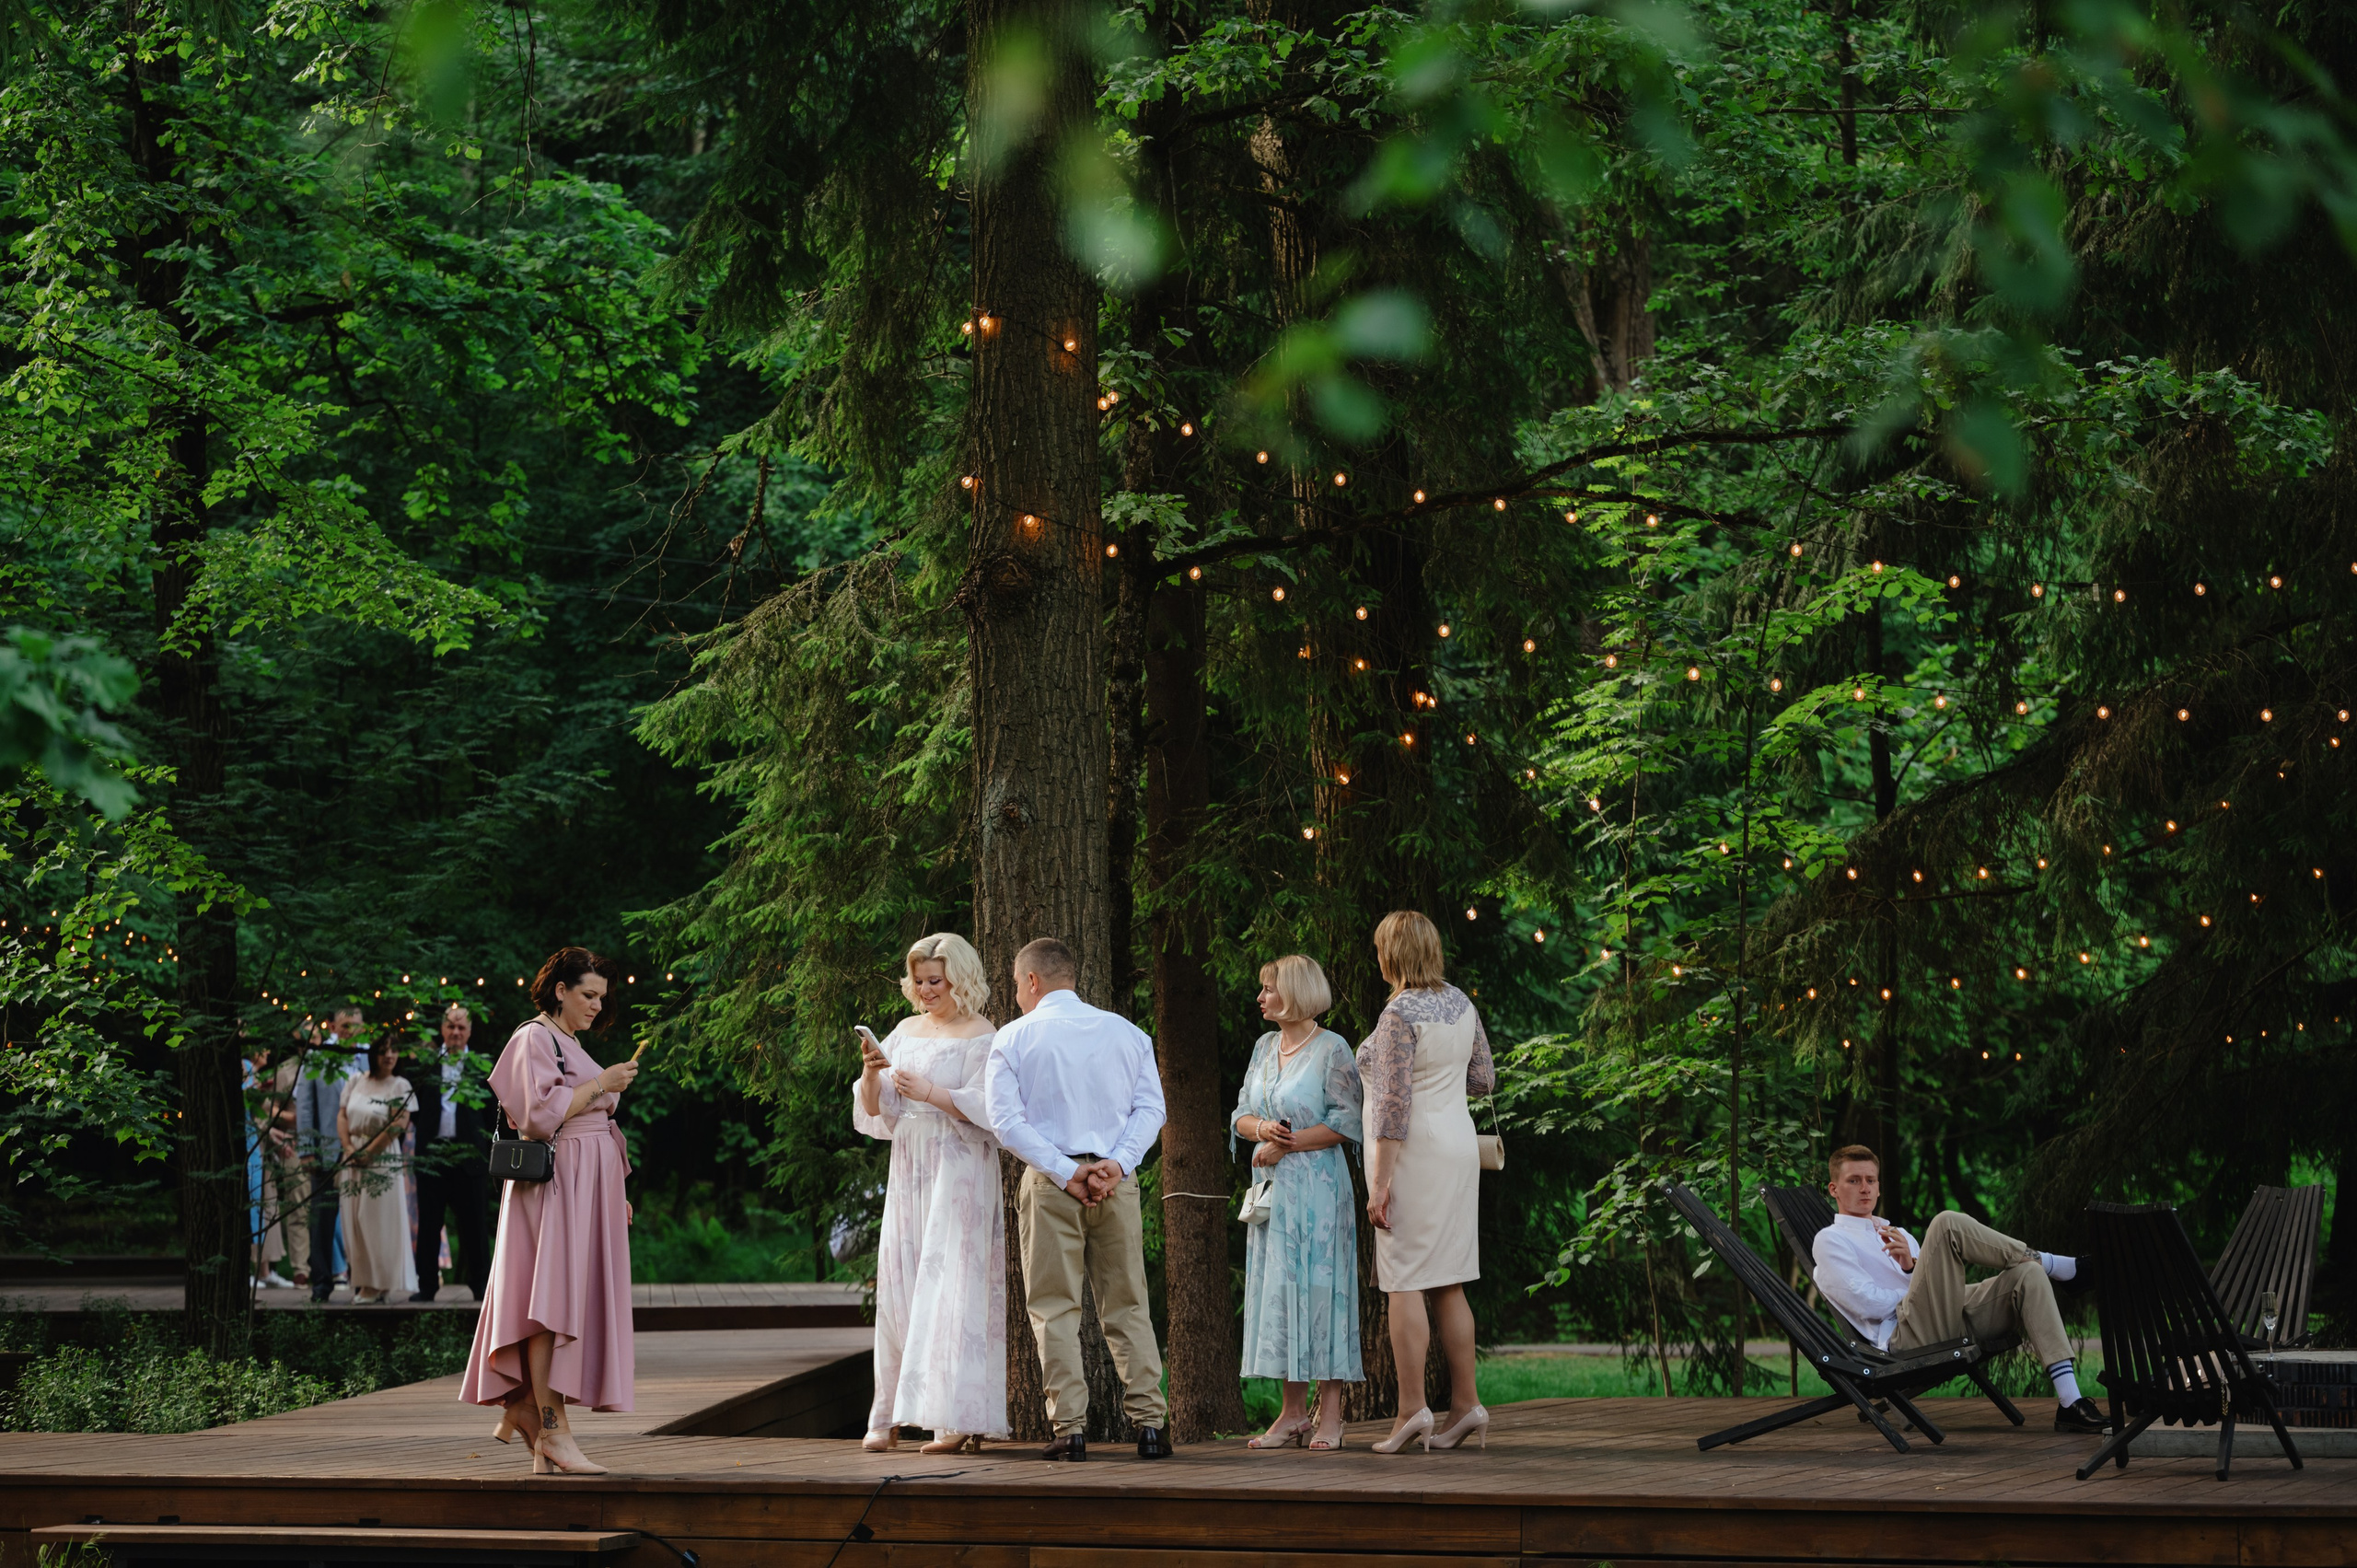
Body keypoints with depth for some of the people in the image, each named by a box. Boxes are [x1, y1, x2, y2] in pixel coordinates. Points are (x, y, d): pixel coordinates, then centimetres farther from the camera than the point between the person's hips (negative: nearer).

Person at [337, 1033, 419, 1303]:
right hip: (353, 1159, 5)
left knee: (377, 1220, -5)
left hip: (382, 1161, -5)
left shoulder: (400, 1086, -4)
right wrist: (349, 1148, -7)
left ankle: (376, 1284, 0)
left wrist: (368, 1152, -13)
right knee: (353, 1221, 4)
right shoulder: (355, 1083, 10)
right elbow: (342, 1116, 8)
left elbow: (398, 1124, -12)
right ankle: (360, 1281, 9)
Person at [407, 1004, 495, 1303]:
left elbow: (493, 1109, 0)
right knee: (428, 1225, 5)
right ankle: (427, 1286, 12)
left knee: (474, 1225, 2)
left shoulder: (481, 1065, 5)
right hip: (431, 1152, 1)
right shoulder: (425, 1062, 8)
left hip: (469, 1154, -1)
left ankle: (480, 1285, 10)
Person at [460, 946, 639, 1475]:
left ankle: (523, 1409, 14)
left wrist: (614, 1194, 20)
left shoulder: (572, 1044, 21)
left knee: (573, 1301, 7)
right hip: (555, 1186, -10)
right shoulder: (533, 1040, -7)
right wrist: (601, 1085, -13)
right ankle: (553, 1430, -13)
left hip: (589, 1190, 10)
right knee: (556, 1298, -12)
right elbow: (541, 1115, -19)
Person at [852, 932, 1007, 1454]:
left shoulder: (980, 1037, -3)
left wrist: (930, 1092, -19)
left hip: (959, 1174, -6)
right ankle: (889, 1416, 7)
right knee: (899, 1289, 3)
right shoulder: (906, 1031, 14)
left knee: (952, 1288, -10)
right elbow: (874, 1111, 12)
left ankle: (959, 1417, -10)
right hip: (908, 1174, 6)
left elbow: (985, 1109, -11)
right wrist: (872, 1072, -7)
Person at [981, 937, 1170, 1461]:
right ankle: (1149, 1423, 3)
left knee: (1055, 1307, 2)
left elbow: (1007, 1120, -9)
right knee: (1127, 1305, 8)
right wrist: (1116, 1164, -8)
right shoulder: (1126, 1032, 9)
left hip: (1050, 1181, -3)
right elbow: (1150, 1107, 0)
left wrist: (1066, 1173, -11)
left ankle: (1070, 1427, -4)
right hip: (1117, 1182, 3)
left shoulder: (1014, 1039, 0)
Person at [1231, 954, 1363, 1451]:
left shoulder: (1332, 1049, -6)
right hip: (1272, 1188, 7)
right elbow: (1240, 1116, 13)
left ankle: (1330, 1414, -3)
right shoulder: (1265, 1047, 15)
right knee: (1278, 1294, 5)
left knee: (1319, 1289, -6)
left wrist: (1285, 1145, -14)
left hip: (1317, 1187, -7)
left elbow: (1345, 1124, -12)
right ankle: (1293, 1413, 8)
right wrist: (1262, 1129, -9)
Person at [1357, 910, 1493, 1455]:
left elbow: (1394, 1105, -19)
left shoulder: (1400, 1014, -16)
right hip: (1458, 1144, 8)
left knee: (1404, 1283, -5)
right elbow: (1483, 1080, 16)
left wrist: (1380, 1181, -18)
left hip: (1412, 1152, -8)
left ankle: (1412, 1408, -7)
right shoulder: (1460, 1003, 8)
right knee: (1448, 1285, 11)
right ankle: (1465, 1404, 11)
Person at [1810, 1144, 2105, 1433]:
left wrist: (1912, 1267, -1)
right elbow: (1871, 1305, -5)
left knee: (2028, 1275, -15)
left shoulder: (1895, 1234, 34)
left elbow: (1942, 1292, 18)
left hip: (1953, 1323, 8)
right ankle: (2066, 1267, -8)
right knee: (1947, 1224, -22)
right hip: (1907, 1337, -7)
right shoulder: (1830, 1240, 11)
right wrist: (1920, 1283, 3)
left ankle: (2070, 1403, -26)